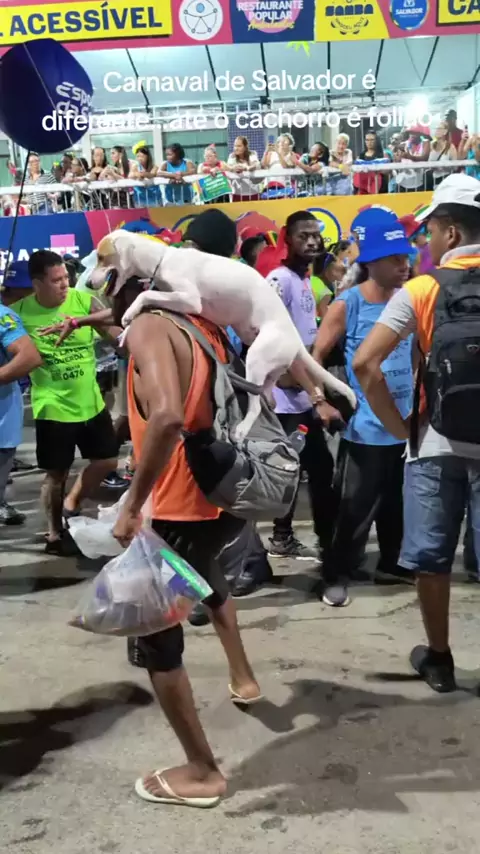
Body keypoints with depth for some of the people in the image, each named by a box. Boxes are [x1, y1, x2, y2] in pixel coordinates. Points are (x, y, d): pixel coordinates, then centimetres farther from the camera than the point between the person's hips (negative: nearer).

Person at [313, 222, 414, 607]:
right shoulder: (347, 305, -10)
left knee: (398, 501, 15)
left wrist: (419, 394, 11)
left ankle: (392, 563, 32)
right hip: (364, 426, -5)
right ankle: (338, 574, 12)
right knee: (355, 505, -1)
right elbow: (317, 355, -6)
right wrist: (322, 403, -14)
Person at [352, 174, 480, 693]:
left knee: (430, 558, 13)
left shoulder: (421, 290, -5)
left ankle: (438, 659, 26)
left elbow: (365, 363, -13)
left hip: (436, 442, -1)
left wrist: (398, 427, -3)